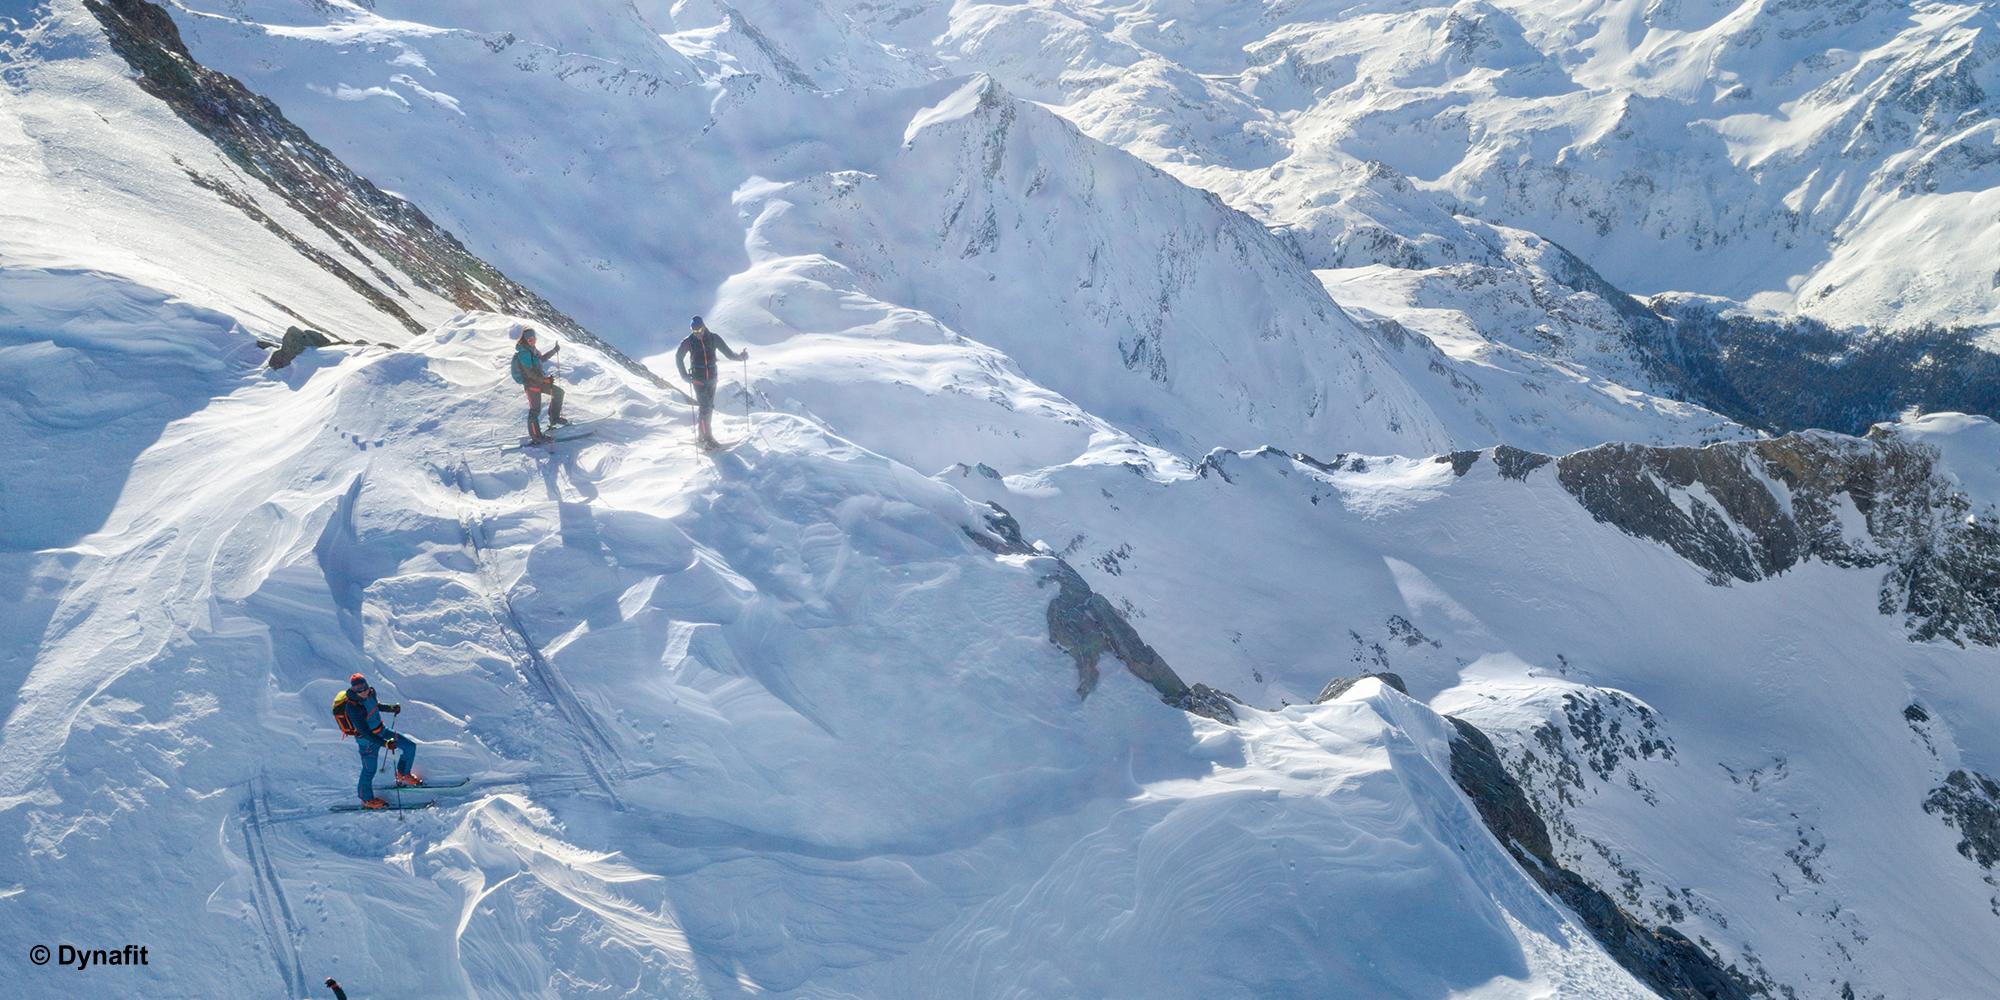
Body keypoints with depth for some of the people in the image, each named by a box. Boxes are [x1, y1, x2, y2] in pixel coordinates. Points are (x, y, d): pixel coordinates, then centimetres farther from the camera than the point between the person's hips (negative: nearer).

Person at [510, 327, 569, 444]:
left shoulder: (532, 350, 9)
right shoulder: (524, 353, -19)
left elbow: (542, 358, 29)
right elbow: (529, 372, -24)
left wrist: (554, 350, 26)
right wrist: (545, 379, -25)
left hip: (539, 380, 10)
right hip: (531, 383, -10)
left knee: (558, 392, 16)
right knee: (535, 409, -7)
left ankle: (554, 418, 24)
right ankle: (536, 436, -3)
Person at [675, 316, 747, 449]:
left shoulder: (713, 338, -1)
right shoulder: (688, 342, -5)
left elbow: (727, 352, 3)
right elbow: (678, 357, 7)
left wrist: (740, 357, -15)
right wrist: (685, 375, -3)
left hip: (712, 377, 3)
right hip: (698, 378, -3)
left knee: (709, 406, 9)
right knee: (704, 406, -12)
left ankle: (702, 432, 24)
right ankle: (707, 438, -13)